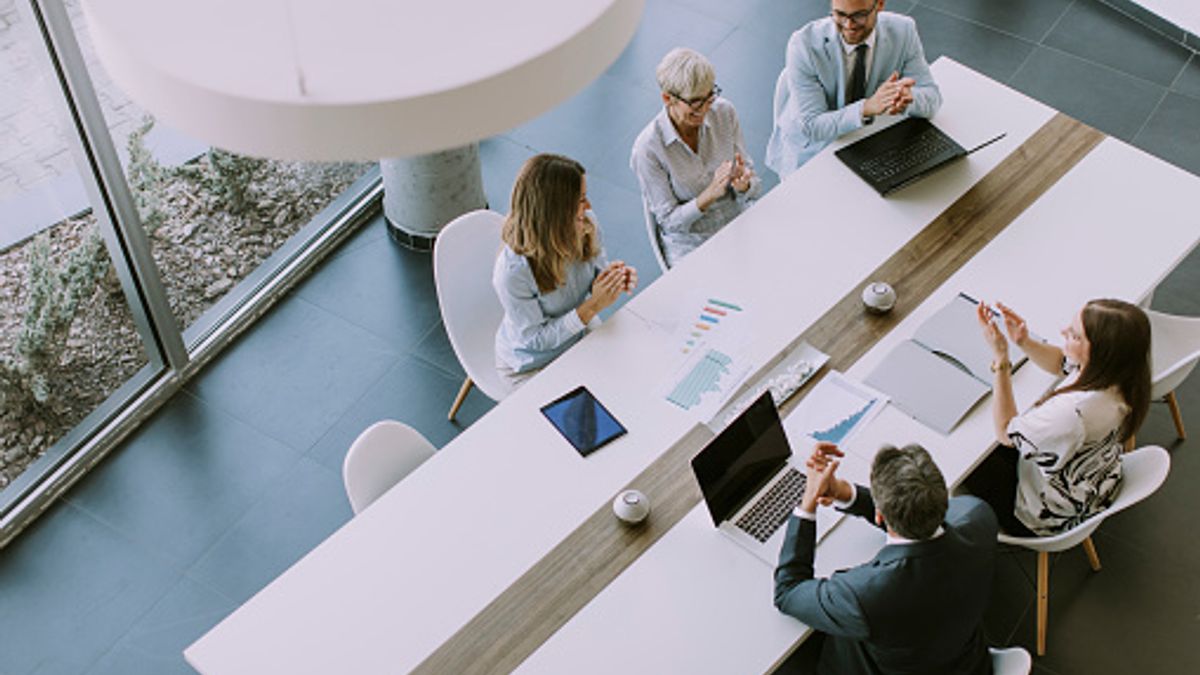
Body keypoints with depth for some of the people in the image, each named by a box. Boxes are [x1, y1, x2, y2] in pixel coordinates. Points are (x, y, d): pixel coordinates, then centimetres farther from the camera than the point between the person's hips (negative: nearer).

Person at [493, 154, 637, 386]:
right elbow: (534, 340, -25)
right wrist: (593, 306, -33)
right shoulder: (512, 271, -35)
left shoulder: (586, 225, -17)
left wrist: (614, 283, -21)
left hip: (582, 335, 6)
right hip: (533, 366, -5)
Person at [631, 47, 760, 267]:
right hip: (691, 246, -4)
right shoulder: (648, 148, -18)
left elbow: (755, 185, 4)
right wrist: (710, 194, -27)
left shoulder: (724, 112, -4)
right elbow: (669, 221, -11)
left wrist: (743, 185, -21)